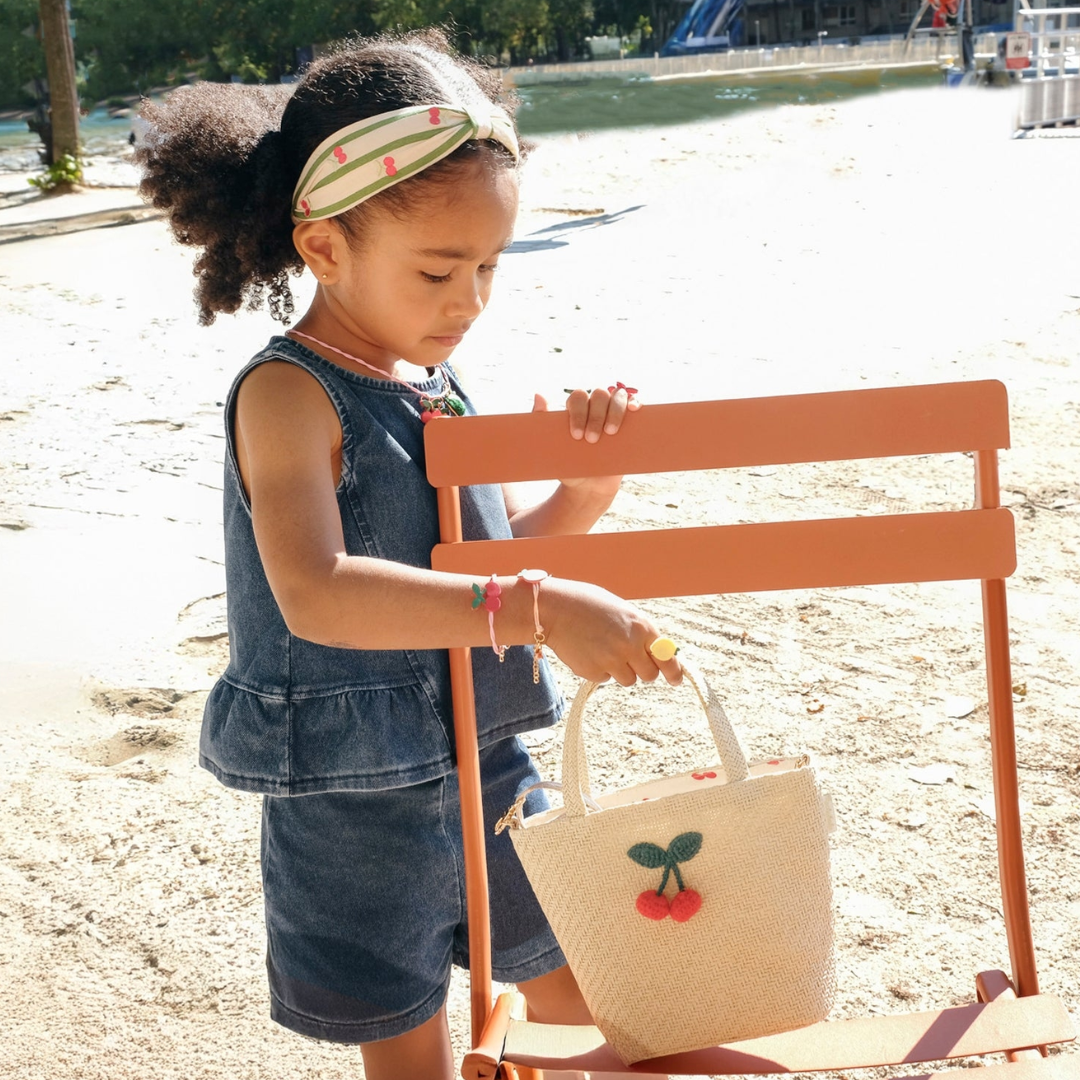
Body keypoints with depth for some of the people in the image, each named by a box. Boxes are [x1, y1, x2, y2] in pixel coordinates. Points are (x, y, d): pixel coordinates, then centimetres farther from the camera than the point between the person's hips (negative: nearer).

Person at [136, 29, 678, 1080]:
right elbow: (316, 592, -35)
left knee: (593, 994, 20)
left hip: (487, 763, 7)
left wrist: (591, 480, -4)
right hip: (354, 803, -7)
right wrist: (533, 610, -41)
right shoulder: (289, 394, -19)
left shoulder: (437, 383, 5)